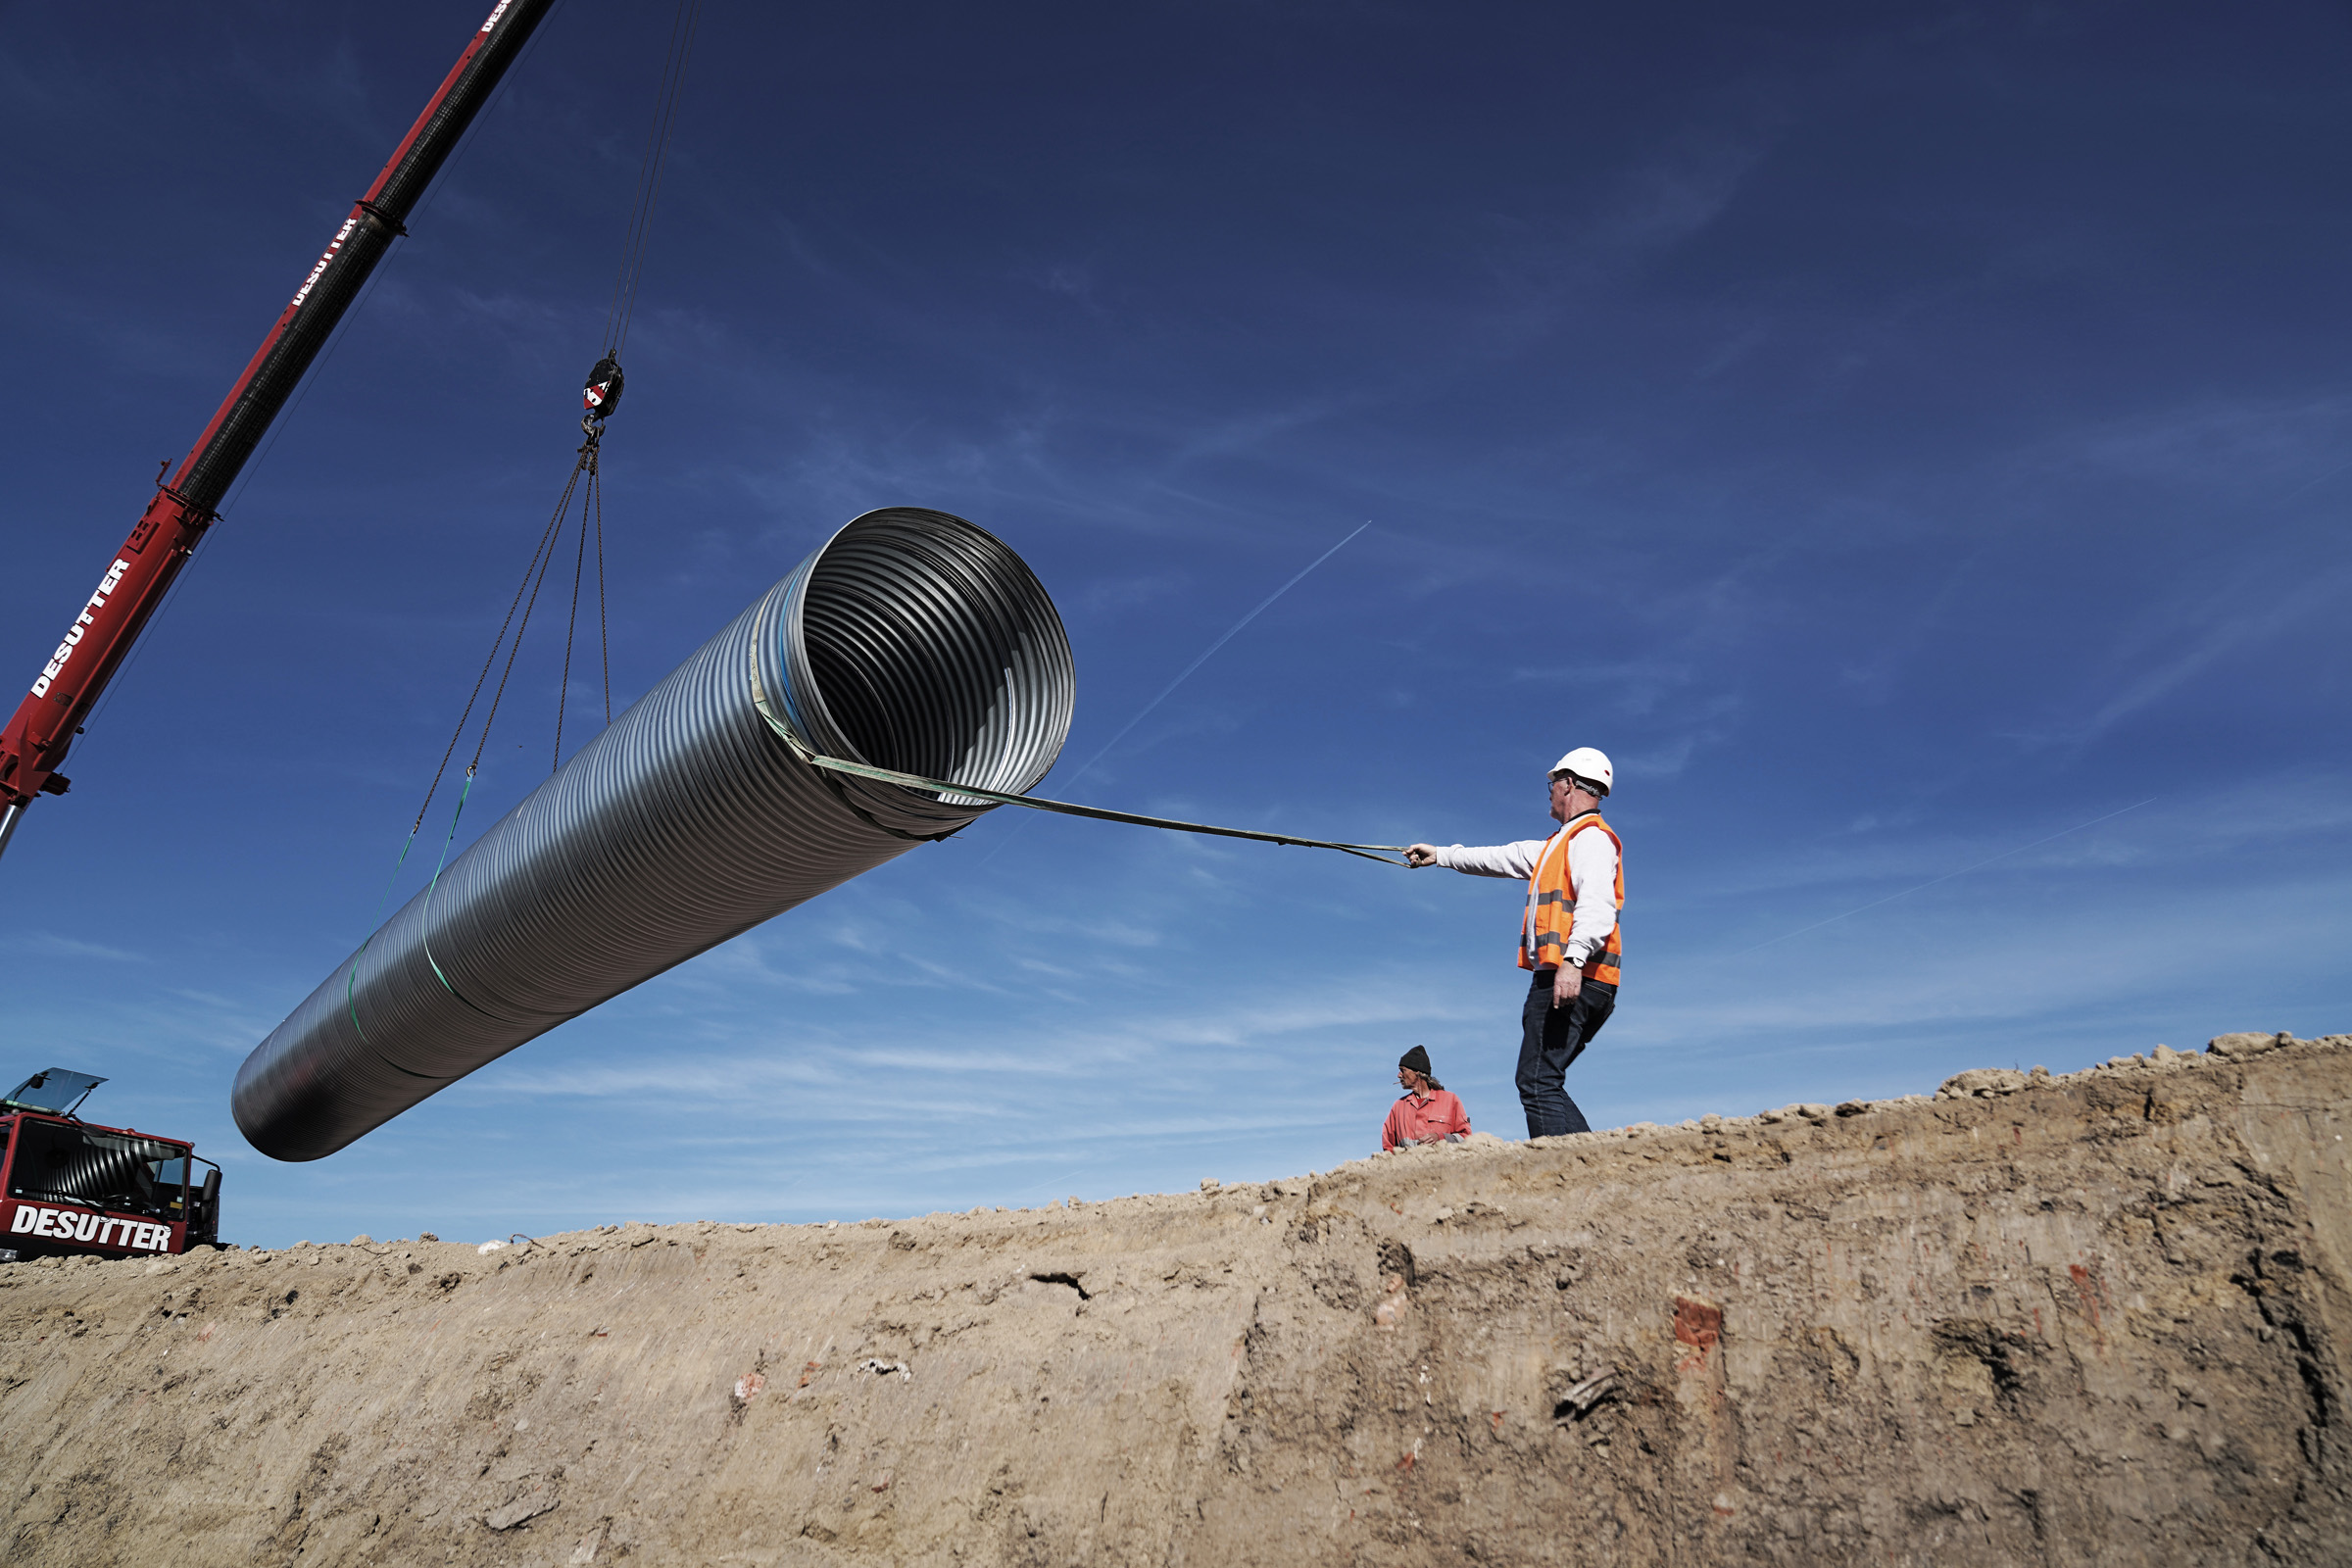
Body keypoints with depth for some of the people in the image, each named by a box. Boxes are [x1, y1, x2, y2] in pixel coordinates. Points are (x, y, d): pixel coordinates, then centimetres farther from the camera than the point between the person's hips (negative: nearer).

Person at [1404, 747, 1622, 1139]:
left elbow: (1597, 906, -20)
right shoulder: (1558, 846, 26)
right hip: (1561, 980, 10)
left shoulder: (1591, 837, -6)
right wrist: (1441, 855, 41)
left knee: (1538, 1084, -15)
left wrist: (1573, 960, -33)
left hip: (1571, 979, -10)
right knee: (1541, 1083, 8)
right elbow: (1505, 857, 36)